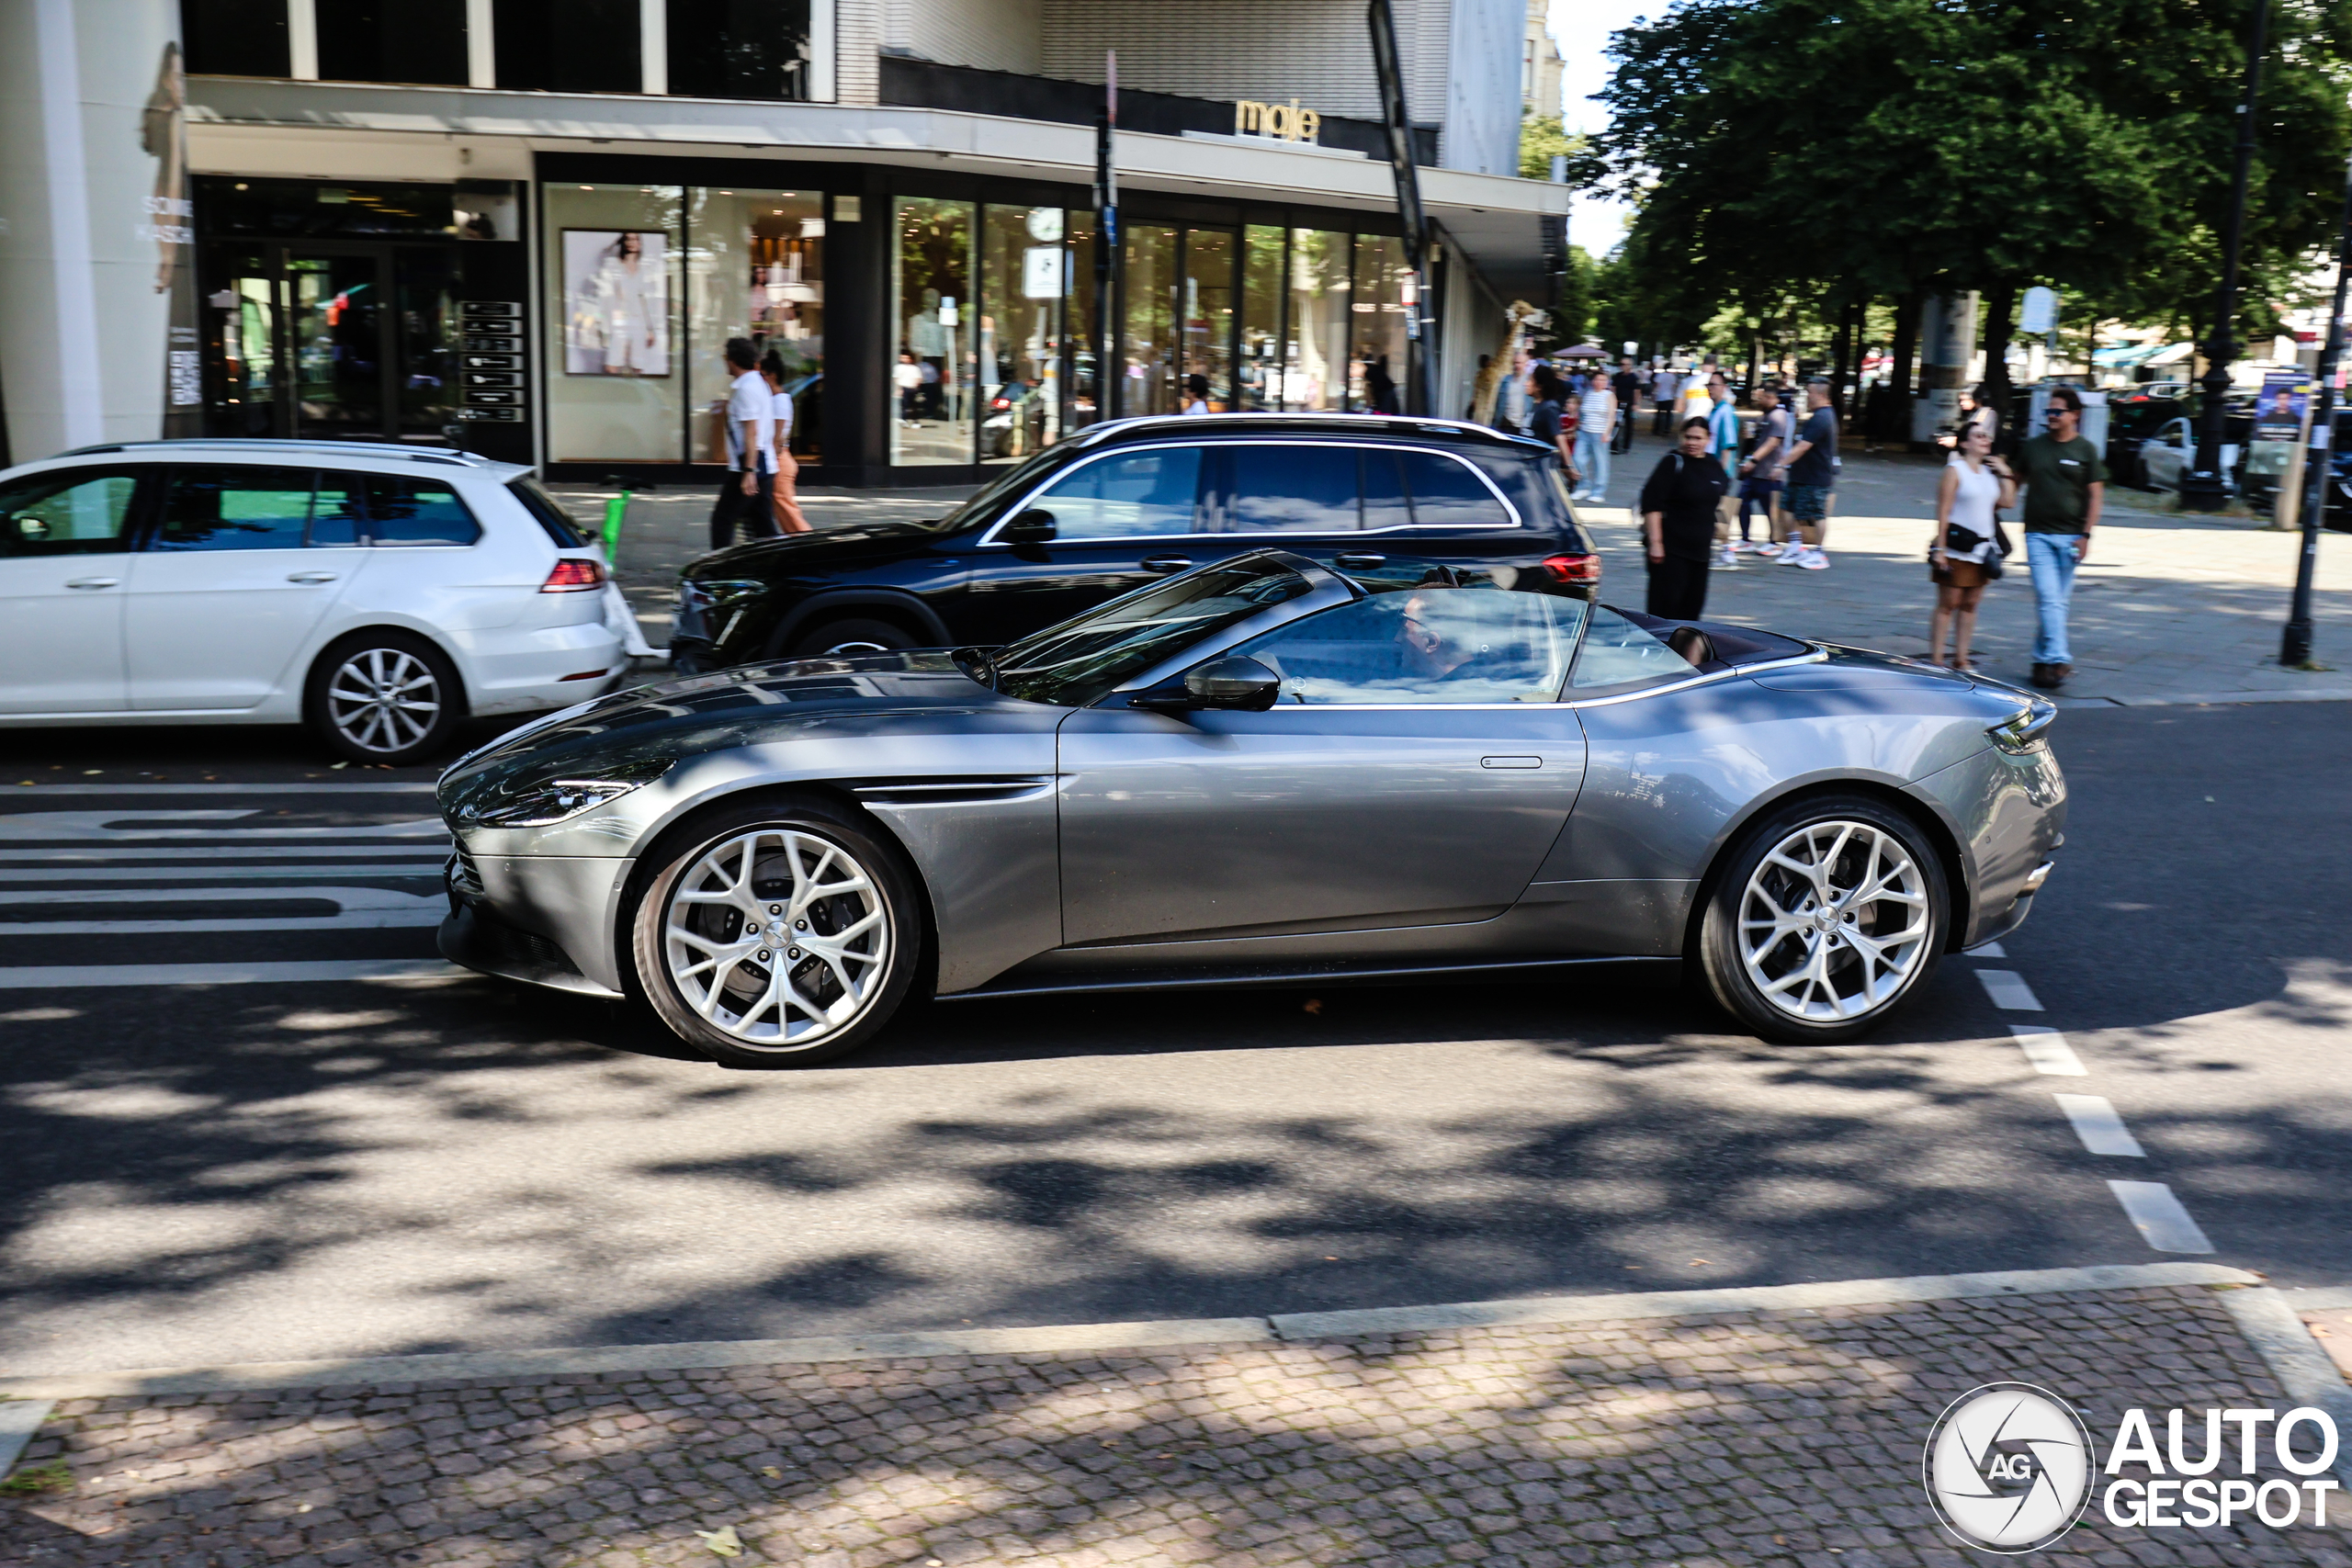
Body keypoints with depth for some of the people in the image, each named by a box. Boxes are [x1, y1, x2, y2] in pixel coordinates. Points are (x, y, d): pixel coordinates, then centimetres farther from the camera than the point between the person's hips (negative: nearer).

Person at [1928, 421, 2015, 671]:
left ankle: (1961, 658, 13)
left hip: (1982, 550, 6)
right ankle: (1935, 660, -1)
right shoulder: (1954, 470, -5)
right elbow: (1943, 512, -11)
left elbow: (2008, 501, 10)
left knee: (1970, 604, 8)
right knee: (1948, 604, -4)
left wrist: (2005, 475, 5)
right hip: (1957, 550, -6)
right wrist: (1940, 548, -16)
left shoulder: (1990, 472, 14)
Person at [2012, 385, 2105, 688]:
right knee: (2048, 599, -12)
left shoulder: (2086, 450, 3)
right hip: (2038, 535, 0)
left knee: (2058, 601, 5)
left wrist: (2085, 535, -6)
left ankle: (2042, 658, 15)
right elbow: (2017, 481, 20)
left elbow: (2096, 495, 1)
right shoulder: (2033, 447, 8)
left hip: (2070, 536, 0)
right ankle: (2059, 658, -17)